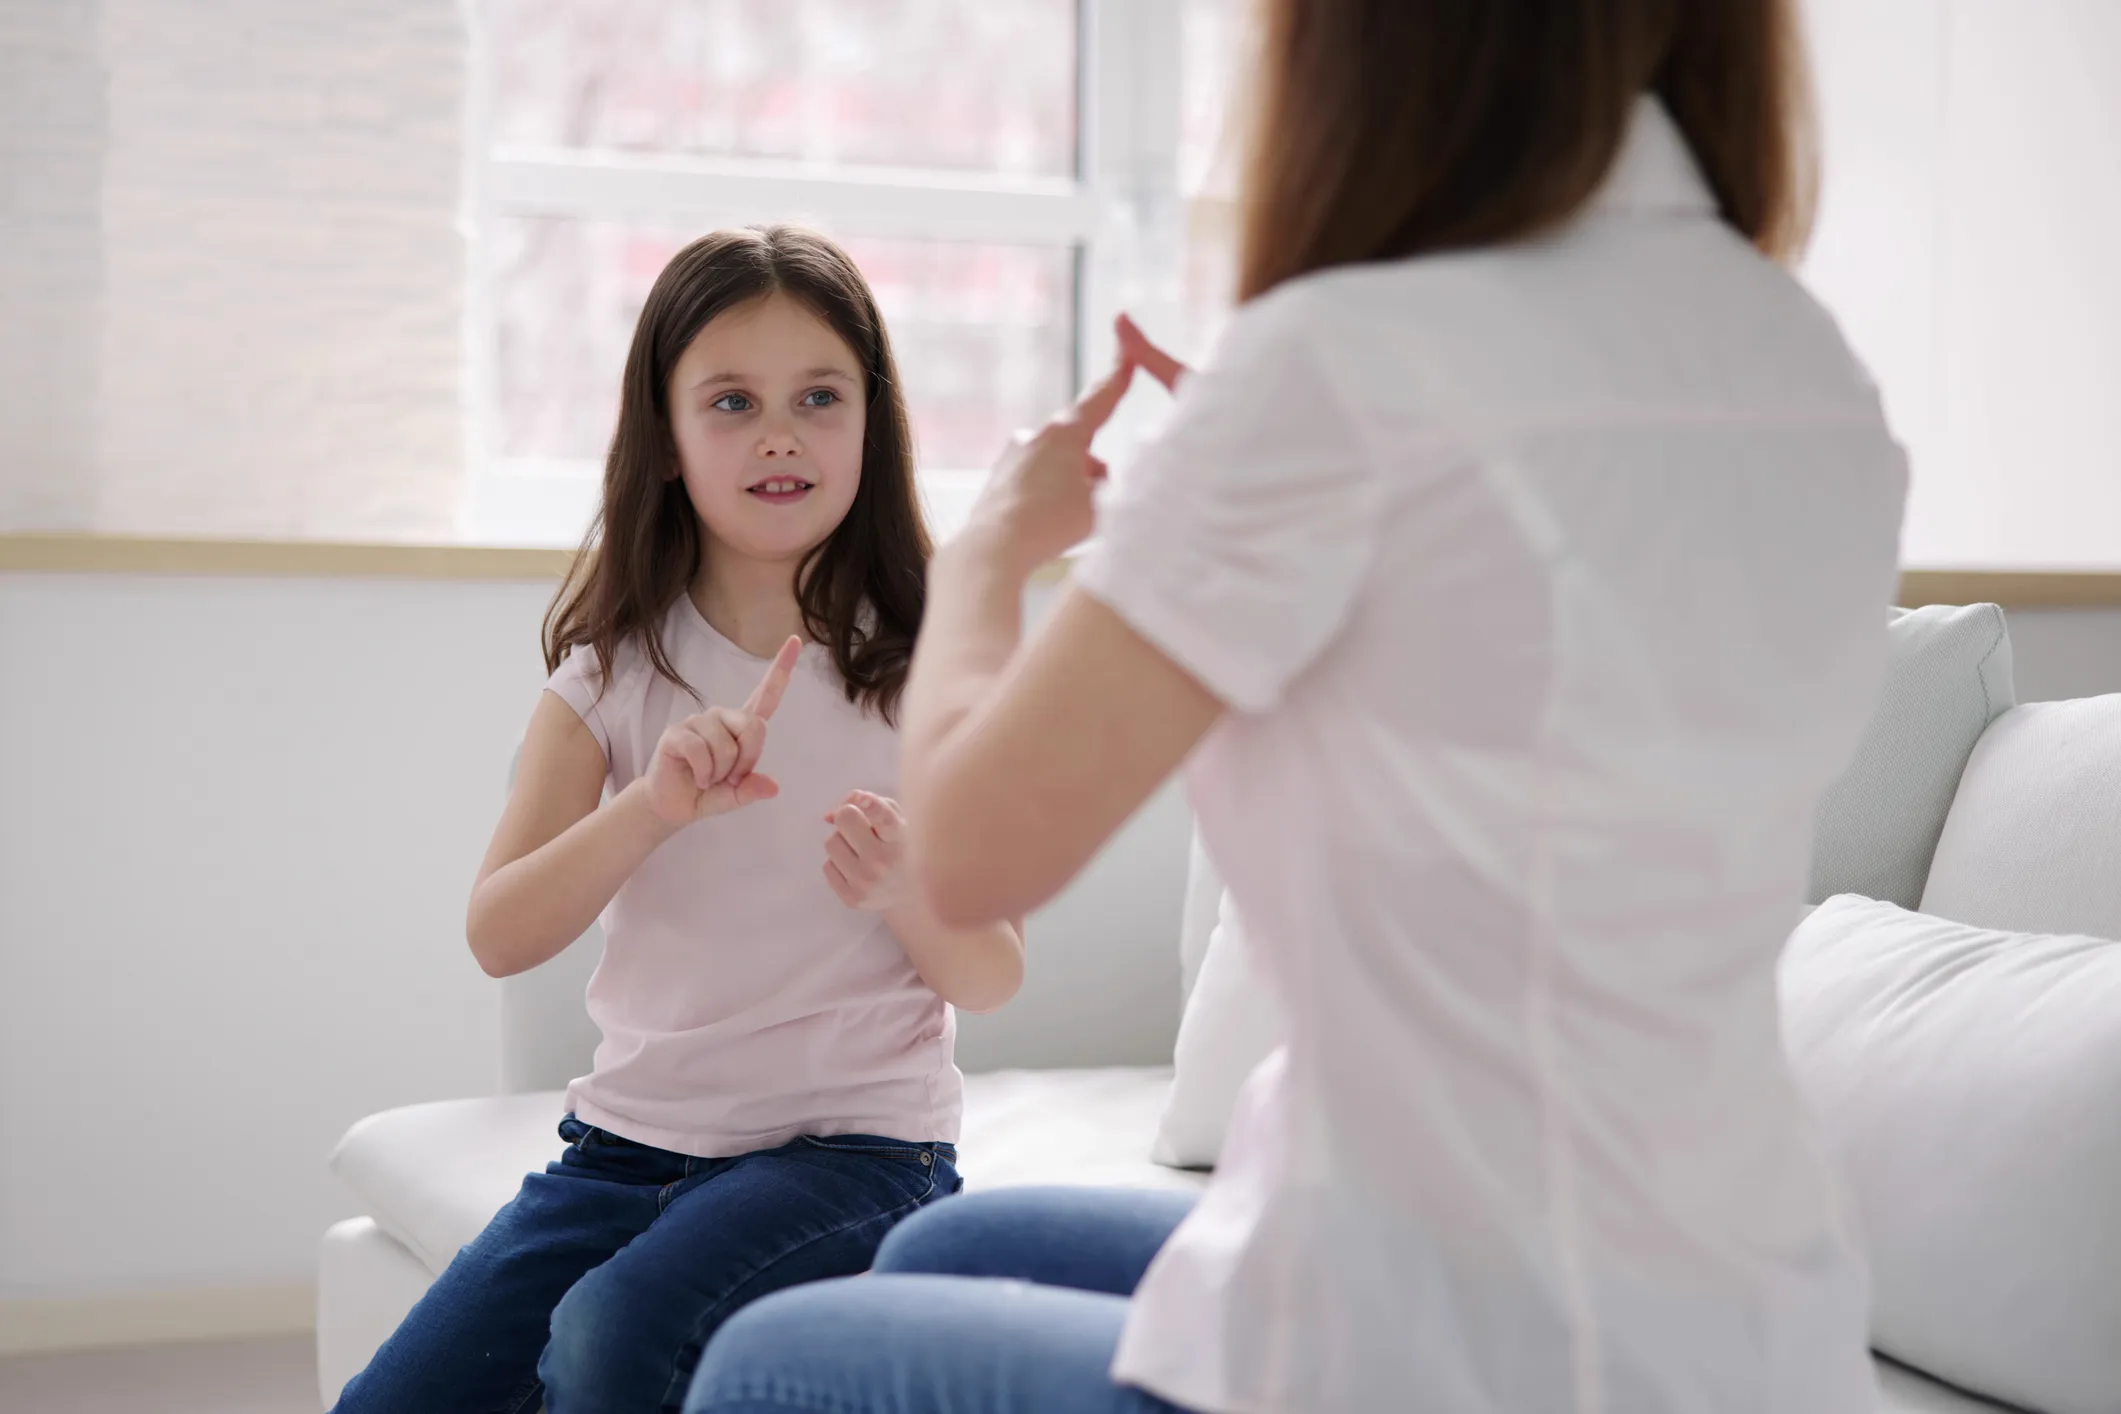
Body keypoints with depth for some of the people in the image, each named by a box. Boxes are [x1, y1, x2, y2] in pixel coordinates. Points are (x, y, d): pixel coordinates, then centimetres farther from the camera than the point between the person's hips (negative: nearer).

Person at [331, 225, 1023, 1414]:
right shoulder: (618, 668, 3)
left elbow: (994, 979, 0)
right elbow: (499, 936, -7)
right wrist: (651, 810, -23)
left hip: (852, 1142, -3)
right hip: (633, 1134, 3)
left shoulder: (920, 671, -3)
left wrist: (907, 893, -22)